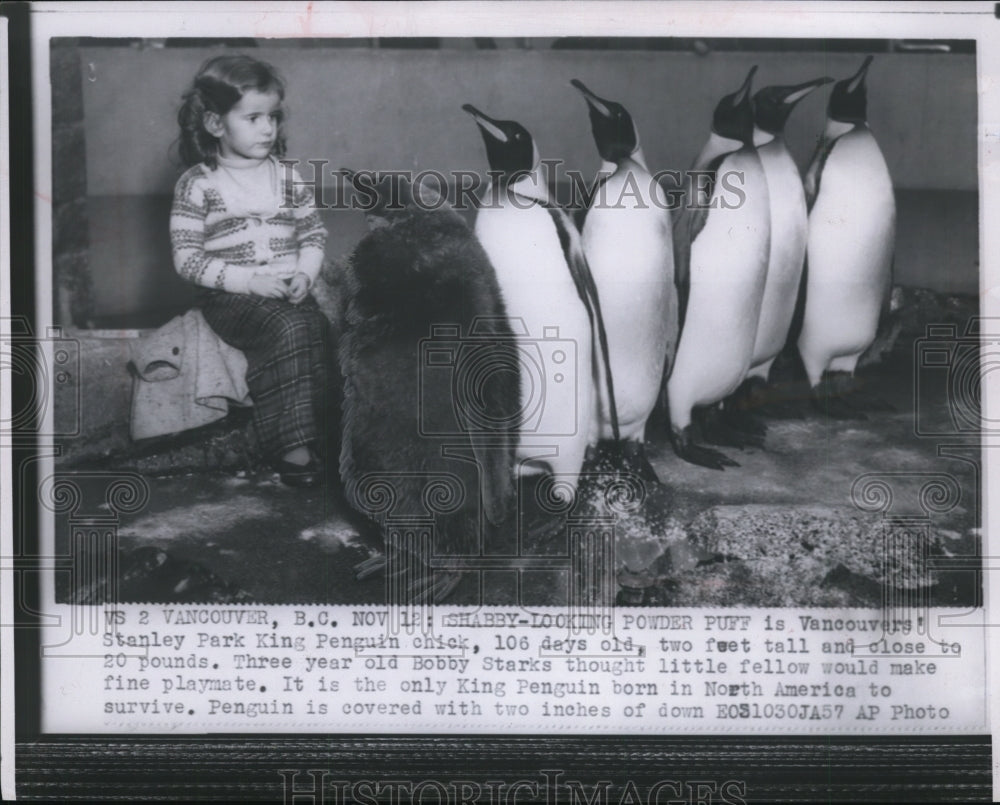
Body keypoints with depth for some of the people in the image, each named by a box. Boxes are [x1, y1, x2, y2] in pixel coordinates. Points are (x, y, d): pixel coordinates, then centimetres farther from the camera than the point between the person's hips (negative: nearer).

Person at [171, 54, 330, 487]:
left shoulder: (287, 178, 12)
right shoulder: (197, 184, -2)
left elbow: (314, 233, 16)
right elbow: (187, 258, -6)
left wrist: (305, 274, -5)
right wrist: (249, 280, -16)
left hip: (289, 291, 4)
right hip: (231, 298, -4)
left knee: (318, 326, -26)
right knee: (286, 328, -31)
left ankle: (320, 433, -21)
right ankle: (291, 444, -29)